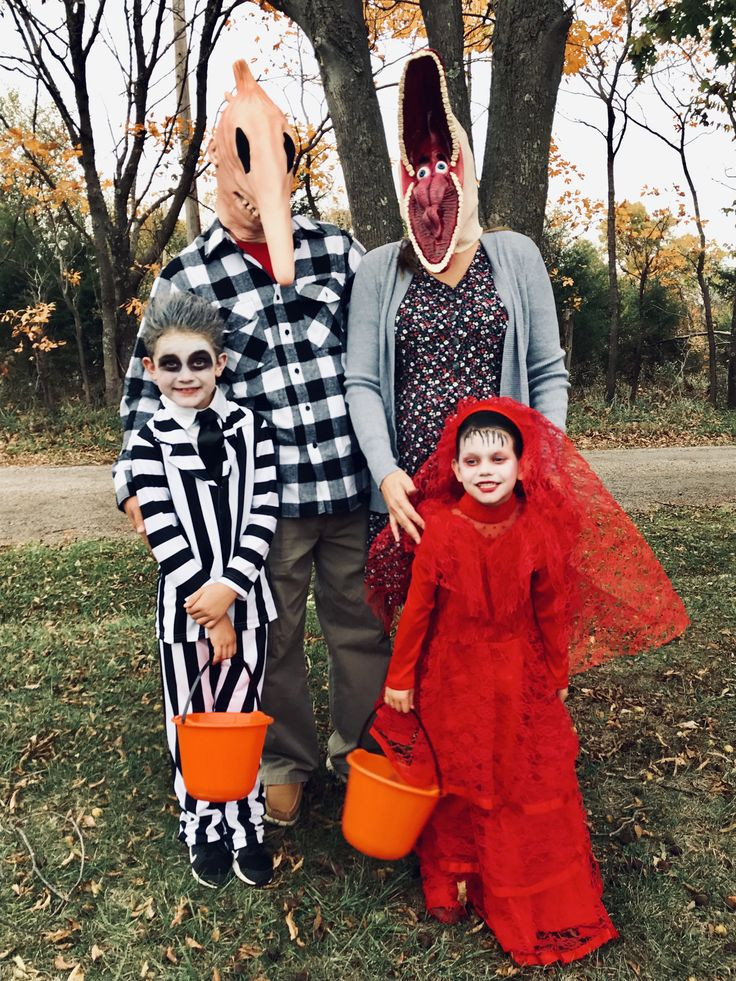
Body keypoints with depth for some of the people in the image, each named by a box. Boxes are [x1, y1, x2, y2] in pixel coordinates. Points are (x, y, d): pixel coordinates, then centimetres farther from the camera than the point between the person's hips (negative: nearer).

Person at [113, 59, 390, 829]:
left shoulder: (336, 249, 5)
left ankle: (361, 746, 38)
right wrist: (137, 481, -4)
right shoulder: (186, 275, 1)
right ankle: (285, 761, 35)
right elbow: (148, 385, 4)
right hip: (263, 498, -1)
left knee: (363, 624, 14)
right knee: (274, 637, 12)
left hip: (353, 484, 2)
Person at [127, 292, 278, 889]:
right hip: (184, 607, -1)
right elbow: (164, 535, -11)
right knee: (192, 721, 12)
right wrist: (209, 610, -13)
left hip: (245, 600, 1)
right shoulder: (150, 443, -6)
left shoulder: (250, 428, -1)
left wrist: (229, 588, -17)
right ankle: (205, 831, 32)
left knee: (241, 715, 12)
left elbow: (264, 512, -7)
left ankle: (247, 828, 30)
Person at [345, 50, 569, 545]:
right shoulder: (379, 270, 6)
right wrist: (385, 473, -12)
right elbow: (362, 383, 0)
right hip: (406, 493, 0)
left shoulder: (516, 257, 6)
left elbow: (548, 374, 6)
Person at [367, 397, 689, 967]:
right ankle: (451, 879, 39)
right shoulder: (440, 531, -19)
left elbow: (552, 611, -2)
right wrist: (400, 678, -4)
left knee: (534, 782, 10)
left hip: (519, 679, 2)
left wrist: (557, 676, 7)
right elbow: (417, 609, -11)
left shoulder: (540, 531, -14)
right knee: (457, 782, 15)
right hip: (452, 680, -1)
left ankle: (548, 902, 32)